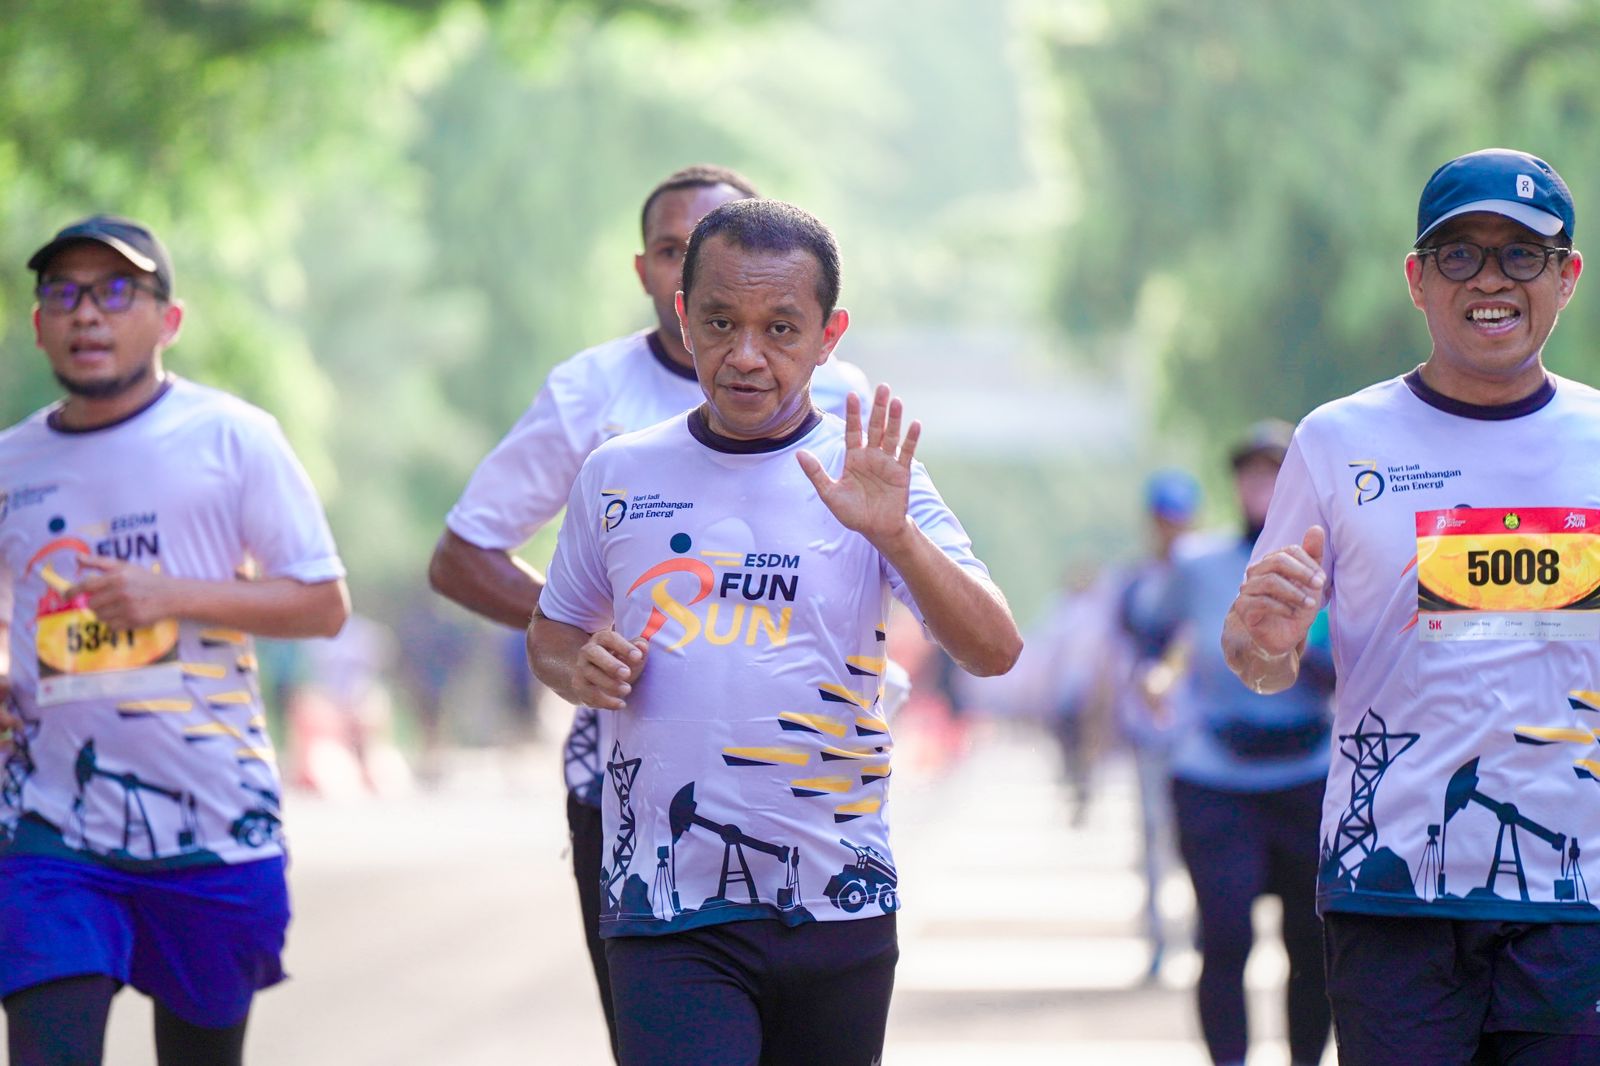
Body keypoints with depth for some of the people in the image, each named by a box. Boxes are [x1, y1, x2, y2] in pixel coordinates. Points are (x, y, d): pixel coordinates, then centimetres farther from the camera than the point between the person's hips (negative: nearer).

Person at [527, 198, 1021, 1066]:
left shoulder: (866, 482, 1)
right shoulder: (618, 475, 7)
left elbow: (994, 652, -10)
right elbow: (550, 634, 22)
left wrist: (894, 535, -26)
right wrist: (579, 668, -2)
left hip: (836, 908, 0)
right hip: (667, 916, 0)